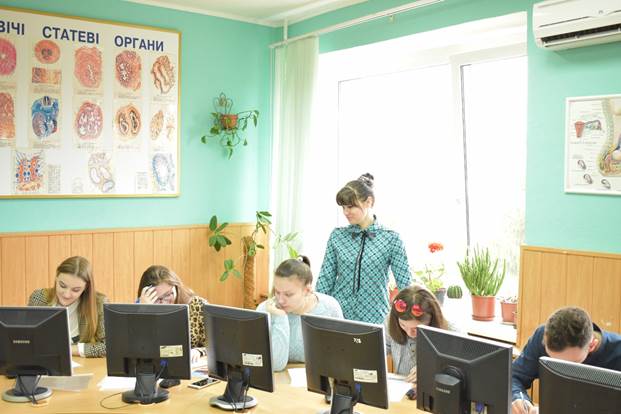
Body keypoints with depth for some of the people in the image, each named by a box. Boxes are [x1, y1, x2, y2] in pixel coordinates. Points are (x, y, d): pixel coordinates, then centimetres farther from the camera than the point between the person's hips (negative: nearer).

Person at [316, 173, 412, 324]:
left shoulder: (390, 238, -6)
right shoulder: (337, 235, 2)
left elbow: (405, 284, -4)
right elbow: (326, 278, 5)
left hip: (374, 317, -2)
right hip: (338, 314, 2)